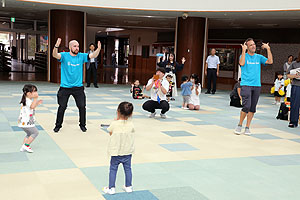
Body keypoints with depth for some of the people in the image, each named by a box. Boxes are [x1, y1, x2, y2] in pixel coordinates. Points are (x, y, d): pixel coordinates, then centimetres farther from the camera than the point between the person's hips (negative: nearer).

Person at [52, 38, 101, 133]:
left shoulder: (81, 56, 1)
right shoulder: (64, 55, -6)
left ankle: (82, 125, 23)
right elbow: (55, 55, -23)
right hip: (65, 87, -2)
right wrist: (56, 46, -44)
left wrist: (98, 49, -28)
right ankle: (58, 125, 21)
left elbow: (93, 55, -7)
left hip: (78, 87, 2)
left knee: (82, 106, 5)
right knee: (62, 107, 5)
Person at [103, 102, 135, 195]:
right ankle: (128, 186, 27)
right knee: (128, 169, 16)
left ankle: (111, 188, 16)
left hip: (116, 152, -2)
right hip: (128, 152, 2)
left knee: (113, 169, 11)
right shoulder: (131, 124, -13)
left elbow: (110, 133, 0)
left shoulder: (114, 124, -18)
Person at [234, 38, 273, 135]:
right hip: (246, 84, -4)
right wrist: (243, 50, -17)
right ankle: (239, 125, 4)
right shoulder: (244, 56, 3)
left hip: (257, 85, 4)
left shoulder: (259, 57, 13)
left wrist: (268, 49, -2)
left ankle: (247, 127, 14)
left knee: (252, 108, 4)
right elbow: (242, 63, -18)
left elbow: (270, 61, 0)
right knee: (246, 106, -14)